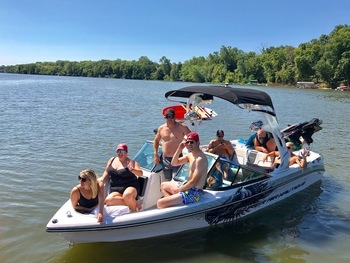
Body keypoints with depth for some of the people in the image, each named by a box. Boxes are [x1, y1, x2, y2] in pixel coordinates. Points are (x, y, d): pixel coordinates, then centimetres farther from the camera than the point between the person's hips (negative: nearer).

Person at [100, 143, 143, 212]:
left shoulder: (130, 162, 1)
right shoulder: (112, 160, 15)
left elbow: (140, 173, -8)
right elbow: (106, 172, 26)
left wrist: (132, 170, -27)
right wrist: (101, 181, 10)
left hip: (130, 187, -4)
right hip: (115, 190, 4)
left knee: (127, 195, -40)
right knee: (108, 200, -29)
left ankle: (134, 210, -13)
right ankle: (132, 202, -17)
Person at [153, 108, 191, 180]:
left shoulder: (182, 128, -9)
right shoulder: (161, 128, 5)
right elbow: (156, 140, 18)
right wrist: (155, 154, 11)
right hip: (165, 159, 4)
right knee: (167, 180, 14)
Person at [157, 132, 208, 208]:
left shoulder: (200, 159, -22)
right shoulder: (190, 155, 7)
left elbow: (194, 182, -25)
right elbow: (174, 163, 12)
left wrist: (179, 189, -12)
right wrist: (179, 149, -3)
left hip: (193, 193, -10)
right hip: (188, 186, 10)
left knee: (160, 203, -15)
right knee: (163, 185, 27)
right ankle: (172, 202, 11)